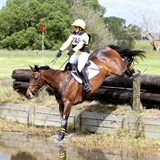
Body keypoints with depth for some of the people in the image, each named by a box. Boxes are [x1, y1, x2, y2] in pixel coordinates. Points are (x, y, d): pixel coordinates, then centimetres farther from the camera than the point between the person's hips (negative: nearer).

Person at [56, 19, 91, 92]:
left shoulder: (84, 35, -10)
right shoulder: (73, 35, 11)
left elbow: (80, 44, -26)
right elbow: (67, 42, 2)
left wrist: (73, 50, -42)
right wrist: (61, 50, -12)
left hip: (83, 54, -7)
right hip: (75, 55, 7)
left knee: (80, 68, -25)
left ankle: (87, 84, -20)